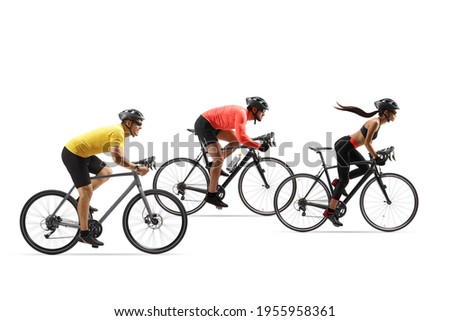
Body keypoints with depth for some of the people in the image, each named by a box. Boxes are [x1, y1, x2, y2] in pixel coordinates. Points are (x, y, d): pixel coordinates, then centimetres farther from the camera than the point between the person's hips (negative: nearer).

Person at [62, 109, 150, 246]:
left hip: (83, 153, 10)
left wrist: (136, 166, 3)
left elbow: (120, 157, 14)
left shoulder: (120, 132, 8)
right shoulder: (117, 132, -23)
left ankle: (82, 202, 21)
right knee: (86, 191, -12)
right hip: (72, 154, -10)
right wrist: (137, 168, -34)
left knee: (107, 172, 14)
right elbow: (117, 158, -36)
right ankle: (84, 234, -7)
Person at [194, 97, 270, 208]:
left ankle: (214, 165, 14)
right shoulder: (241, 114, -22)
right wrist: (259, 146, -27)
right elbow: (242, 137, -34)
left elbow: (240, 137, 22)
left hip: (212, 126, 10)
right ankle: (211, 195, -12)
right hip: (203, 125, -10)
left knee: (236, 140, 9)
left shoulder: (244, 114, 8)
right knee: (219, 159, -16)